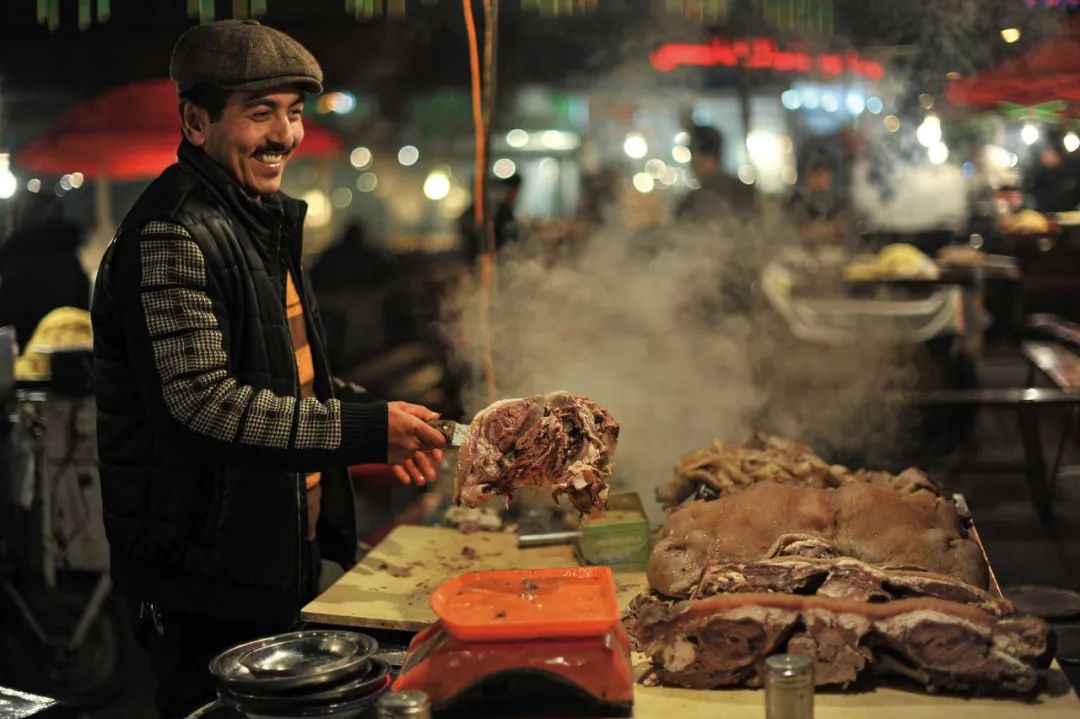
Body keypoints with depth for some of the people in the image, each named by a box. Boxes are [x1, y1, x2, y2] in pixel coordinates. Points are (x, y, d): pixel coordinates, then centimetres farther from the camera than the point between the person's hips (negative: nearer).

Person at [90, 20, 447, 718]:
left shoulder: (264, 222, 14)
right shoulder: (173, 234, -19)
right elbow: (203, 399, -25)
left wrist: (375, 413, 4)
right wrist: (365, 430, -23)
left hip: (275, 550, 10)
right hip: (206, 574, -10)